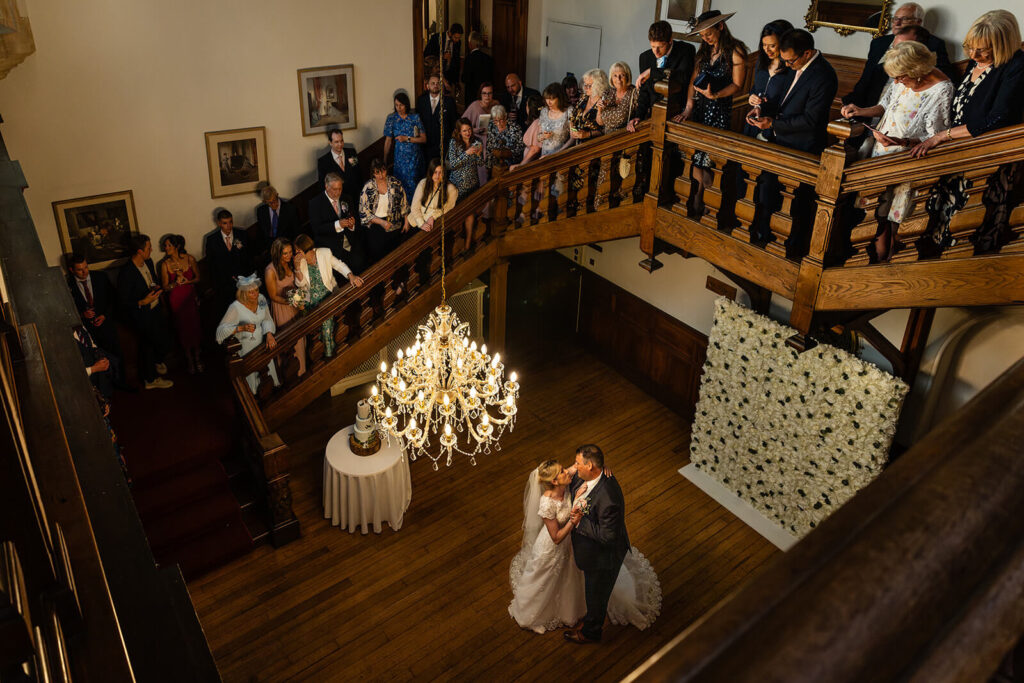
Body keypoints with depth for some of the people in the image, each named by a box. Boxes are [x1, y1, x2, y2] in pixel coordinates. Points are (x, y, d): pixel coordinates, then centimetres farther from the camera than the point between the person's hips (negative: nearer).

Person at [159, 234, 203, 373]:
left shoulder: (190, 259, -6)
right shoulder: (165, 264, -8)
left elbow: (197, 278, 5)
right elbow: (165, 287, -3)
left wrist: (187, 281, -14)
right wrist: (175, 283, -22)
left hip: (191, 297, 1)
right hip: (176, 300, 0)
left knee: (195, 326, 3)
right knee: (183, 328, 7)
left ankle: (197, 357, 21)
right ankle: (189, 359, 23)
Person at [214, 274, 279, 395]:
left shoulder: (261, 299, -9)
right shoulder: (236, 307, -25)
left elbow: (267, 319, -2)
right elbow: (221, 329, -26)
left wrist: (269, 334, -22)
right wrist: (241, 328, -41)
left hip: (263, 343, 5)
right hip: (247, 349, -5)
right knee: (252, 375, 11)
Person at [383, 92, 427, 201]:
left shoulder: (415, 117, -1)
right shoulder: (391, 118, 1)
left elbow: (424, 139, -3)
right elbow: (388, 141, 4)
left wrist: (407, 139, -12)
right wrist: (384, 160, 3)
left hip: (415, 156, 0)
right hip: (400, 156, 0)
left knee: (414, 183, 0)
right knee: (401, 183, -2)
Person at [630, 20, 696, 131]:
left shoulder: (686, 50, -6)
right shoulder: (645, 57, 8)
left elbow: (683, 75, -25)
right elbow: (644, 91, 13)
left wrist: (652, 72, -20)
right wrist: (638, 116, -1)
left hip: (678, 113, -4)